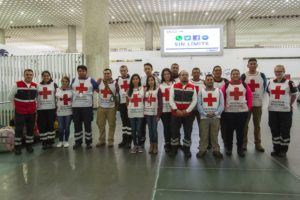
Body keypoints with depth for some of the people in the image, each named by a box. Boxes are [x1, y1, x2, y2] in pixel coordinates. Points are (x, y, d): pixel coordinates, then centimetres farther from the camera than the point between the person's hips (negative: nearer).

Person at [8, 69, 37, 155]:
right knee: (18, 129, 3)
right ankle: (17, 147, 14)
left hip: (32, 112, 4)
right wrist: (17, 104, 5)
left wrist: (34, 104, 10)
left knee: (30, 129, 10)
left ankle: (29, 145, 22)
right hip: (19, 112, -3)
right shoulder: (17, 84, -9)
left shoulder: (35, 85, 3)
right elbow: (10, 96, 0)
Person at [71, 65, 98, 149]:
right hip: (75, 106, 3)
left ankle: (89, 142, 14)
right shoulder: (74, 80, 10)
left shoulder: (91, 80, 1)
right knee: (77, 125, 8)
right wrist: (71, 102, 15)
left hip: (87, 106, -3)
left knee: (88, 124, 3)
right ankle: (78, 142, 20)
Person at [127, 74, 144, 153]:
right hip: (131, 112, 2)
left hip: (140, 112, -2)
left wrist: (144, 108, -1)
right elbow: (127, 101, 16)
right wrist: (129, 107, 7)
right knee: (133, 130, 7)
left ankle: (139, 145, 14)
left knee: (139, 129, -1)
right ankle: (135, 145, 18)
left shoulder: (143, 89, 0)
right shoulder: (129, 90, 6)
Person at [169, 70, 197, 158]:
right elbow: (171, 99, -4)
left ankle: (187, 149, 22)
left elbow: (194, 100, -2)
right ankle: (174, 148, 21)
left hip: (188, 114, 1)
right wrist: (176, 110, -15)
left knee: (188, 132, 7)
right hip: (175, 113, 0)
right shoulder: (174, 86, 2)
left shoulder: (192, 87, 4)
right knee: (174, 132, 7)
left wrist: (187, 110, -11)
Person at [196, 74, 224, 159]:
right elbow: (199, 105, -1)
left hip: (216, 117, 1)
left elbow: (221, 104, 1)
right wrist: (205, 114, -13)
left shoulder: (219, 91, 7)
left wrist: (215, 113, -14)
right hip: (204, 117, 0)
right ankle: (202, 150, 13)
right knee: (203, 135, 3)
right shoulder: (201, 91, 6)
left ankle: (216, 150, 16)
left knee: (215, 135, 6)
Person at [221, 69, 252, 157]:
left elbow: (249, 96, 10)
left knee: (240, 131, 7)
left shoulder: (245, 85, 5)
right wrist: (223, 107, -3)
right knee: (229, 130, 5)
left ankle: (240, 149, 18)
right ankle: (228, 148, 19)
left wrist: (249, 107, 3)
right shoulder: (226, 86, 0)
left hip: (242, 111, 1)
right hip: (229, 112, -1)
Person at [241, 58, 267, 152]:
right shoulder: (243, 76, -2)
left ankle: (258, 143, 19)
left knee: (257, 125, 10)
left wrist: (261, 97, 9)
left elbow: (264, 87, 12)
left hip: (258, 103, 2)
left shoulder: (262, 75, 3)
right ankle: (244, 143, 14)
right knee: (244, 124, 4)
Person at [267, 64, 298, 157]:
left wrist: (289, 105, 3)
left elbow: (294, 95, 2)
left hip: (285, 111, -4)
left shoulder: (289, 83, -5)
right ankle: (276, 148, 23)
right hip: (272, 110, 4)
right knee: (274, 130, 10)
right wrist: (272, 103, 11)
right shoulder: (270, 83, 7)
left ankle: (283, 150, 17)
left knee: (285, 131, 4)